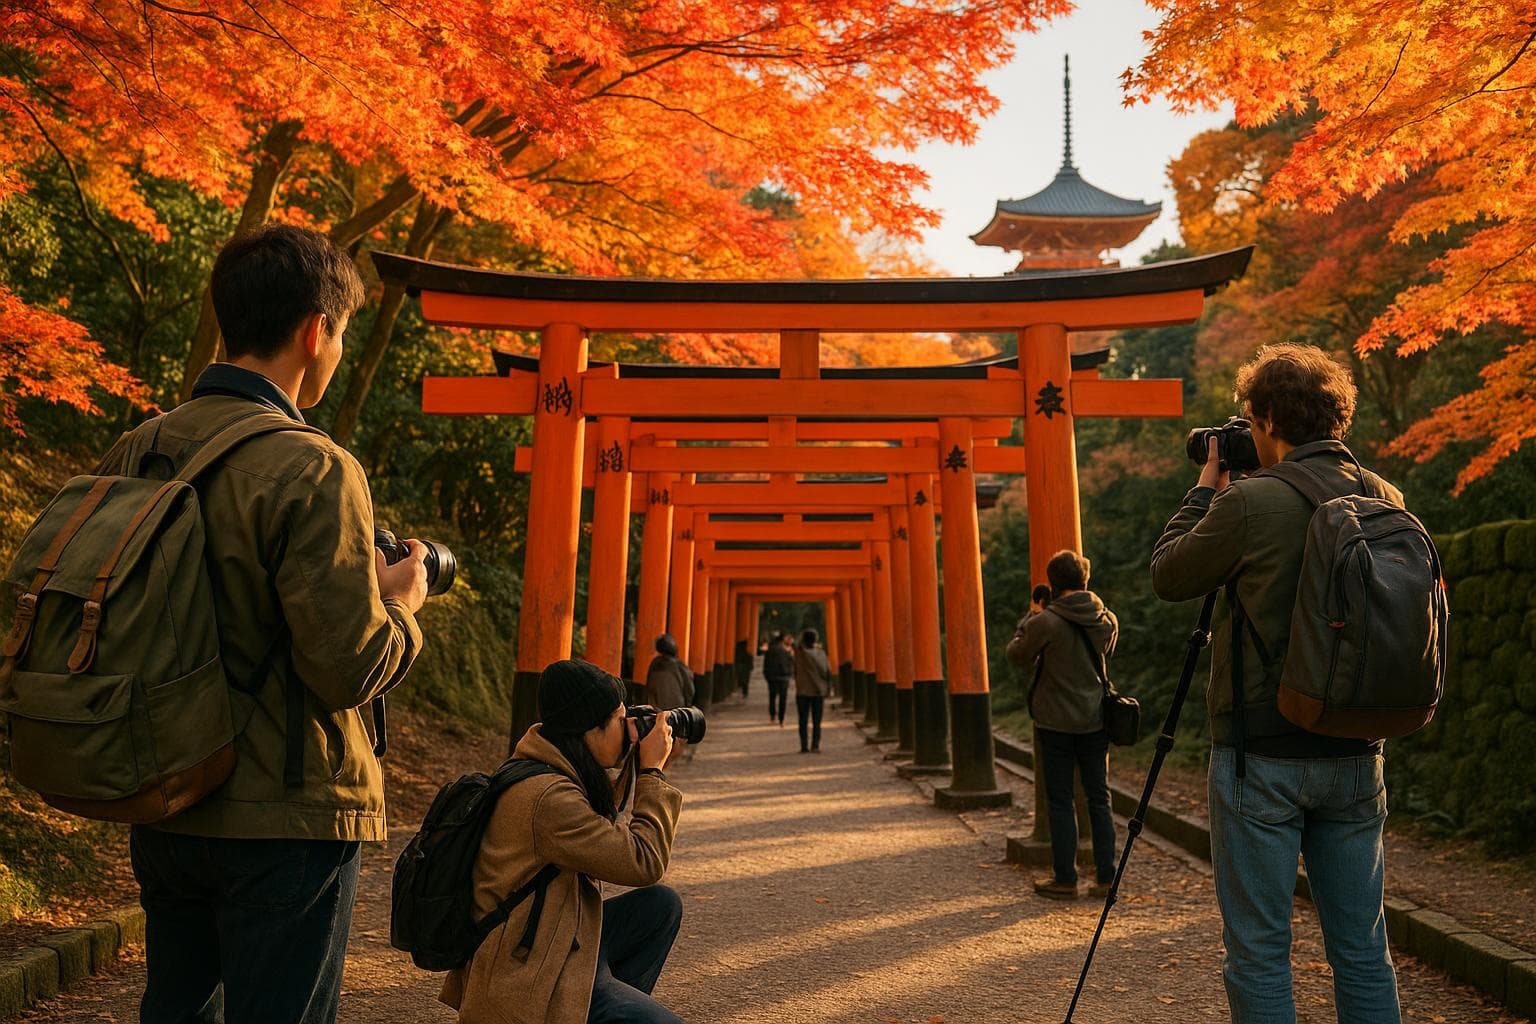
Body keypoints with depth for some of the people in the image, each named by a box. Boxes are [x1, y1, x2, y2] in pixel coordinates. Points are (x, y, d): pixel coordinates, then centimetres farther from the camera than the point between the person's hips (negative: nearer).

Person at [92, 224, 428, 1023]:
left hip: (162, 808, 7)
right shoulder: (310, 468, -20)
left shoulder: (135, 452, 1)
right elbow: (350, 669, -22)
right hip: (285, 820, -7)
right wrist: (401, 603, -2)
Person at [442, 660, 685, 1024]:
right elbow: (644, 863, -21)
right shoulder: (549, 796, -26)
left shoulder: (548, 775, 5)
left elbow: (613, 840, 16)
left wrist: (649, 770, 7)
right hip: (528, 982, -10)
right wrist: (652, 771, -12)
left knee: (661, 904, 9)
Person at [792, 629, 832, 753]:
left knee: (803, 721, 5)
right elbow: (828, 672, -1)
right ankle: (815, 746, 1)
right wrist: (827, 689, 7)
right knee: (817, 721, 7)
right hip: (818, 691, 2)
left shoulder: (799, 652, -8)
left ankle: (804, 747, 1)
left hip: (803, 691, -1)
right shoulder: (821, 653, -2)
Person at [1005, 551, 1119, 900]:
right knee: (1099, 799, 12)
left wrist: (1030, 617, 9)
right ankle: (1105, 876, 15)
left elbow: (1018, 656, -2)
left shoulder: (1046, 622, -16)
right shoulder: (1107, 620, -1)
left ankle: (1065, 879, 10)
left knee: (1060, 802, 5)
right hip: (1095, 721, 4)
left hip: (1057, 723, -4)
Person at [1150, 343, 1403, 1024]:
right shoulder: (1386, 501, 3)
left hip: (1263, 757, -6)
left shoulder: (1251, 502, -16)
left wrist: (1206, 489, 10)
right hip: (1356, 756, 6)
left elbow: (1167, 577, -2)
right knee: (1362, 948, 15)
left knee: (1258, 950, 5)